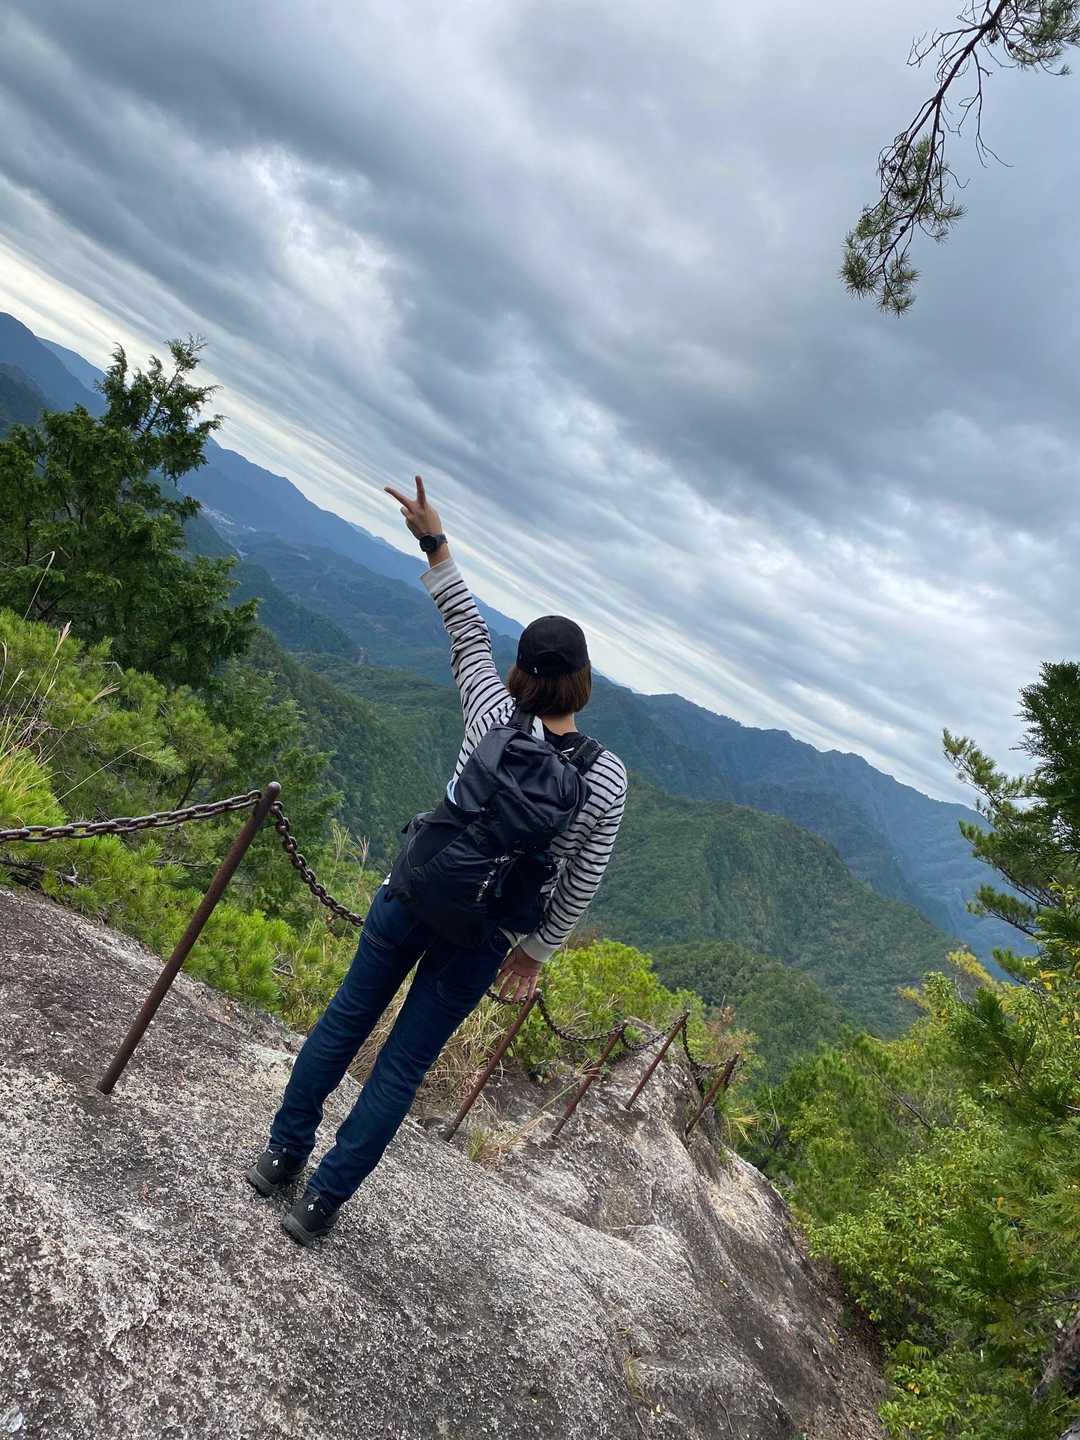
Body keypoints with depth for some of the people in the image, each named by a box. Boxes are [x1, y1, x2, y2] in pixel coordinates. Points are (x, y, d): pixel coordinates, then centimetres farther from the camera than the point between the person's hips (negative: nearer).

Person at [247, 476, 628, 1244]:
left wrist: (436, 543, 12)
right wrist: (537, 948, 10)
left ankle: (282, 1155, 36)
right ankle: (323, 1201, 24)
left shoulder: (492, 713, -12)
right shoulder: (607, 776, -12)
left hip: (414, 895, 1)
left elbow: (468, 630, 2)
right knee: (406, 1064, 14)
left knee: (346, 1022, 20)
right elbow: (582, 881, -4)